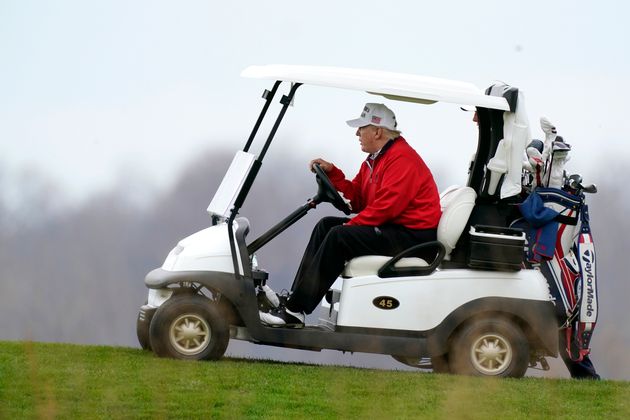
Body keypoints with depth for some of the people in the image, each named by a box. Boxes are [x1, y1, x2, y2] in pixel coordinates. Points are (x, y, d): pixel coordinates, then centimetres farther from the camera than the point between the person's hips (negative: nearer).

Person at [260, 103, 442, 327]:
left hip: (412, 234, -11)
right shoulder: (375, 159, 18)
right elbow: (356, 198, 16)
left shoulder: (402, 159, -16)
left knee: (339, 236, -21)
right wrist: (332, 173, 6)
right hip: (391, 227, 11)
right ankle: (295, 297, -1)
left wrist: (348, 227, -18)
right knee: (326, 225, 8)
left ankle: (294, 312, -21)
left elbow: (385, 207, -24)